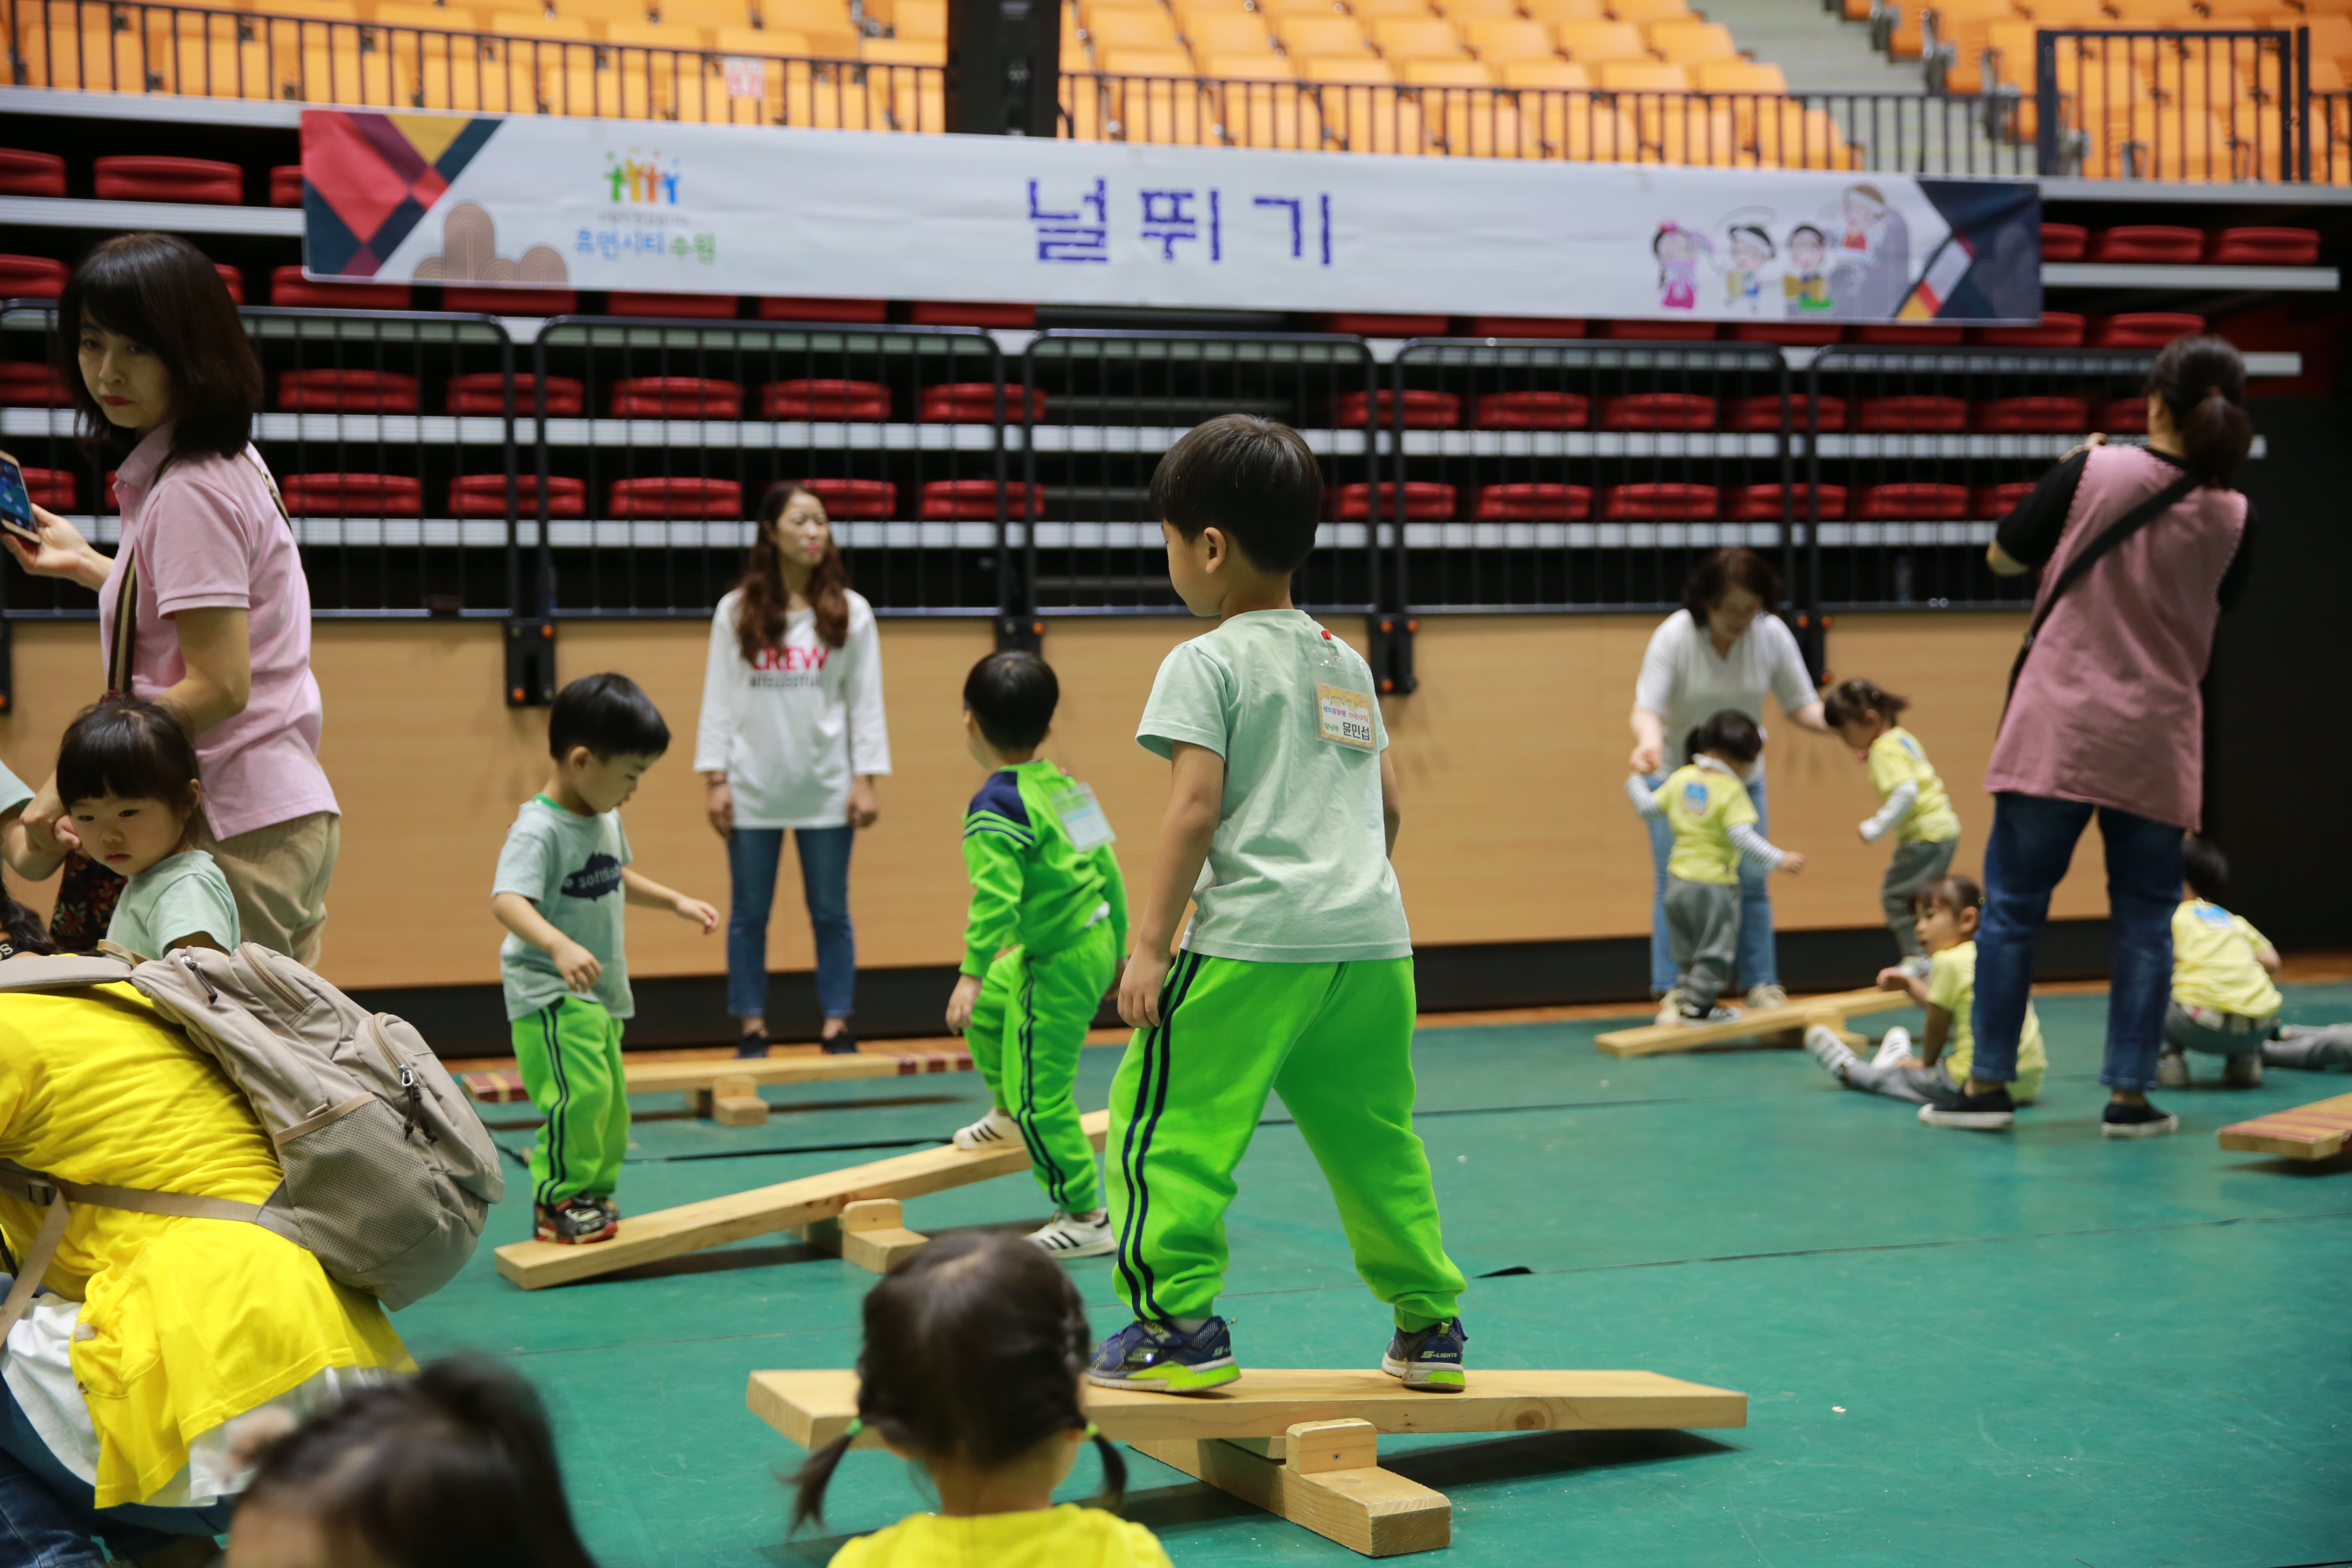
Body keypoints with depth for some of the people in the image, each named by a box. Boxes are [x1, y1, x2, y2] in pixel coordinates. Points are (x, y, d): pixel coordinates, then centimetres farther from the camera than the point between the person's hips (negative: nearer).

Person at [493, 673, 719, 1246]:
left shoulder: (606, 820, 9)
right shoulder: (538, 829, -20)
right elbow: (507, 900, -35)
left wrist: (678, 902, 26)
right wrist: (560, 947, -50)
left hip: (599, 992, 9)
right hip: (549, 992, -9)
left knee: (611, 1106, 13)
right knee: (580, 1092, -20)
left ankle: (593, 1197, 27)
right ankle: (557, 1203, -7)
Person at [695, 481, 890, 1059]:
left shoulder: (851, 611, 3)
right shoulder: (736, 612, 3)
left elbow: (866, 703, 3)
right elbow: (718, 701, 3)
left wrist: (865, 781, -3)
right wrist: (715, 779, -3)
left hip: (826, 789, 0)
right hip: (753, 789, 0)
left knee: (831, 913, 5)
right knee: (748, 914, 5)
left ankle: (838, 1027, 13)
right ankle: (752, 1029, 14)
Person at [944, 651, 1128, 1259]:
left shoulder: (996, 806, -19)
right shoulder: (1066, 785, 7)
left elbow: (995, 896, -30)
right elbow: (1108, 870, 13)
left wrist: (972, 972, -32)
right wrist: (1117, 946, 24)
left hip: (1059, 966, -10)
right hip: (1095, 941, 10)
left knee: (1041, 1094, -1)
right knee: (986, 1006, 30)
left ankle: (1085, 1219, 5)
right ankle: (1008, 1113, 49)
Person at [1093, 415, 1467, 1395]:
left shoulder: (1208, 662, -3)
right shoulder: (1347, 663, 18)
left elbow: (1195, 808, -12)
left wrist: (1150, 944, -11)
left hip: (1254, 944, -7)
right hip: (1374, 943, 7)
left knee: (1162, 1120, 1)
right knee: (1372, 1135, 16)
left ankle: (1179, 1325, 0)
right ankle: (1428, 1325, 20)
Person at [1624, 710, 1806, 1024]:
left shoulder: (1681, 778, 3)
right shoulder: (1731, 790, -16)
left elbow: (1649, 807, 11)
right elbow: (1742, 837, -24)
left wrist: (1636, 780, 29)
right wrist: (1779, 860, -23)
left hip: (1678, 881, 7)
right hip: (1713, 885, -7)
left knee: (1686, 951, 21)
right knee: (1714, 950, 6)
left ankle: (1685, 995, 26)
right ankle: (1697, 1006, 8)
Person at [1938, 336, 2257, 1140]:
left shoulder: (2093, 472, -8)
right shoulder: (2233, 517, -3)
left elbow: (2003, 557, 3)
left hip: (2057, 728, -1)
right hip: (2157, 744, 1)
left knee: (2013, 903, 6)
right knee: (2144, 917, 10)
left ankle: (1988, 1085, 9)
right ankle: (2129, 1097, 10)